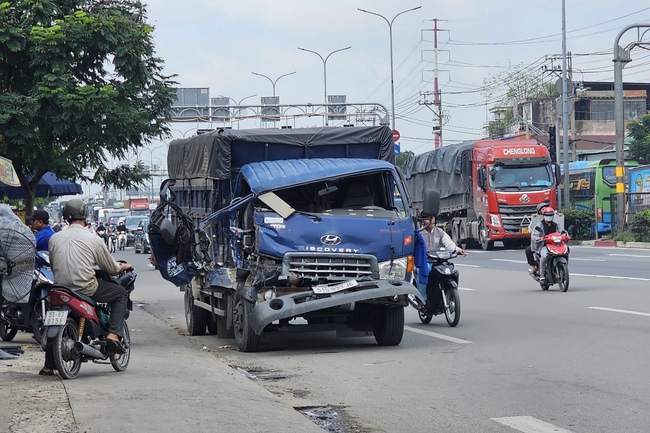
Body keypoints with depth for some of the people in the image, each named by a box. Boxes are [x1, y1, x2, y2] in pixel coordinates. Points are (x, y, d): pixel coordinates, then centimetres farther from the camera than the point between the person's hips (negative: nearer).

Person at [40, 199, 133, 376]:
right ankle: (113, 335, 1)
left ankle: (48, 366, 21)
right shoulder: (92, 239, -2)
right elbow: (110, 267, 7)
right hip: (86, 288, -4)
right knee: (121, 294, 15)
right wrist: (123, 267, 29)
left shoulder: (54, 238, 7)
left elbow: (53, 266, 16)